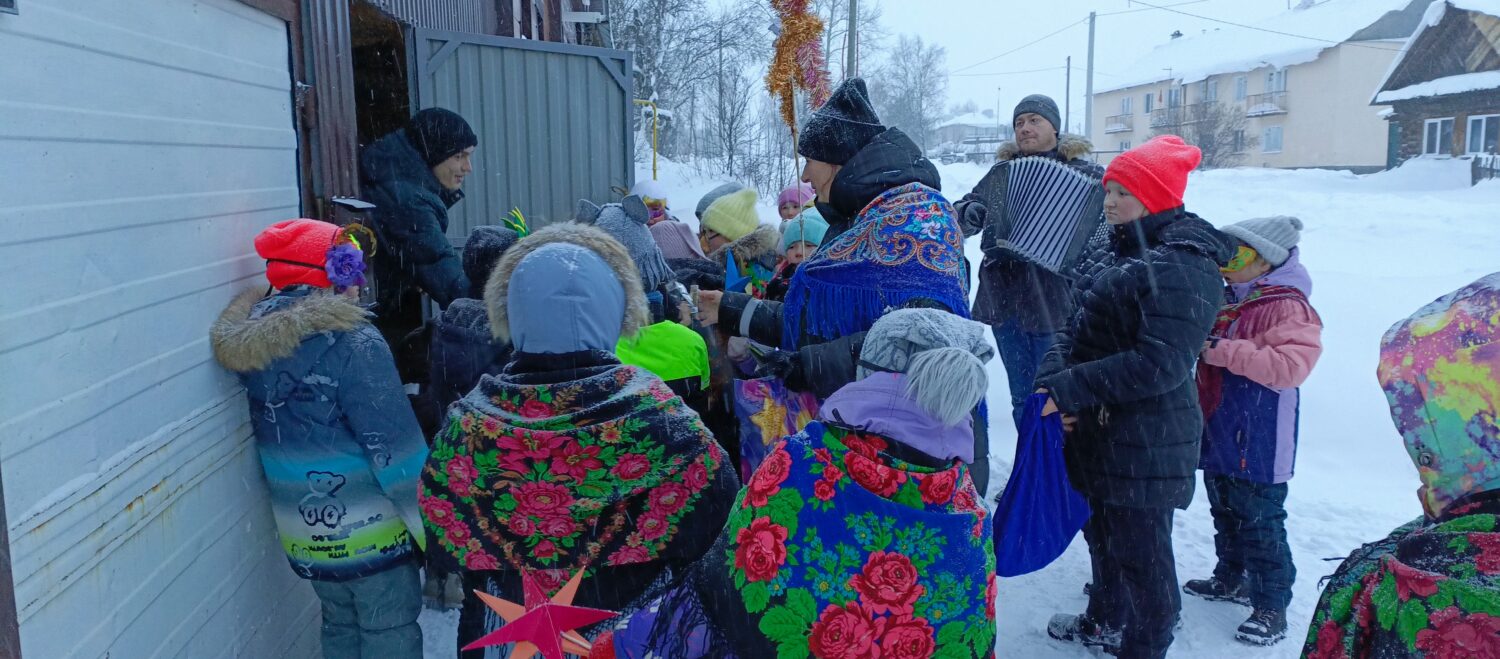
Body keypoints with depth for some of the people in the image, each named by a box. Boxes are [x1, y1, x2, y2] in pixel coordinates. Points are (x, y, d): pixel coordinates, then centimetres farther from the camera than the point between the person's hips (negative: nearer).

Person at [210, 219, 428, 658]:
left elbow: (274, 439, 10)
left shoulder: (250, 343, 0)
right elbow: (396, 449, -22)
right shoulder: (352, 342, -21)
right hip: (369, 529, -6)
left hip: (302, 533, 7)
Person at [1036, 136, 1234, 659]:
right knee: (1101, 533, 25)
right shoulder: (1115, 252, 9)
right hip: (1095, 431, 9)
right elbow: (1077, 326, 8)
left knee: (1140, 553, 4)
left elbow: (1157, 365, -27)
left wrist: (1069, 390, -25)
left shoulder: (1185, 267, -20)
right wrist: (1052, 379, -11)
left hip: (1146, 444, -9)